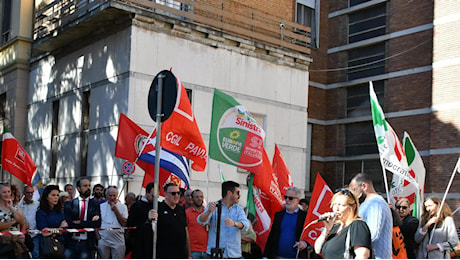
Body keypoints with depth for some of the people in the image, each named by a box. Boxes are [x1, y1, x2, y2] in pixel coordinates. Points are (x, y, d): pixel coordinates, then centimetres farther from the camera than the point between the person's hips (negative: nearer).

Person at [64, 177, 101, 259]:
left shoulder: (95, 205, 7)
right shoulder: (69, 204, 6)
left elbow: (97, 224, -6)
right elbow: (68, 222, -8)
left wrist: (79, 223, -11)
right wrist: (87, 224, -10)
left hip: (87, 244, 0)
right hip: (71, 242, 0)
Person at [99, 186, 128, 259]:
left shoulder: (123, 207, 3)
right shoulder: (101, 206, 7)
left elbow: (124, 223, -5)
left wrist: (115, 210, -9)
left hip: (118, 240, -1)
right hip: (103, 240, 1)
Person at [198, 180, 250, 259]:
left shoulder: (239, 209, 12)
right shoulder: (214, 206, 4)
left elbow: (245, 225, -7)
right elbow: (201, 221, -10)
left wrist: (234, 223, -30)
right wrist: (209, 211, -32)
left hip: (234, 254, 3)